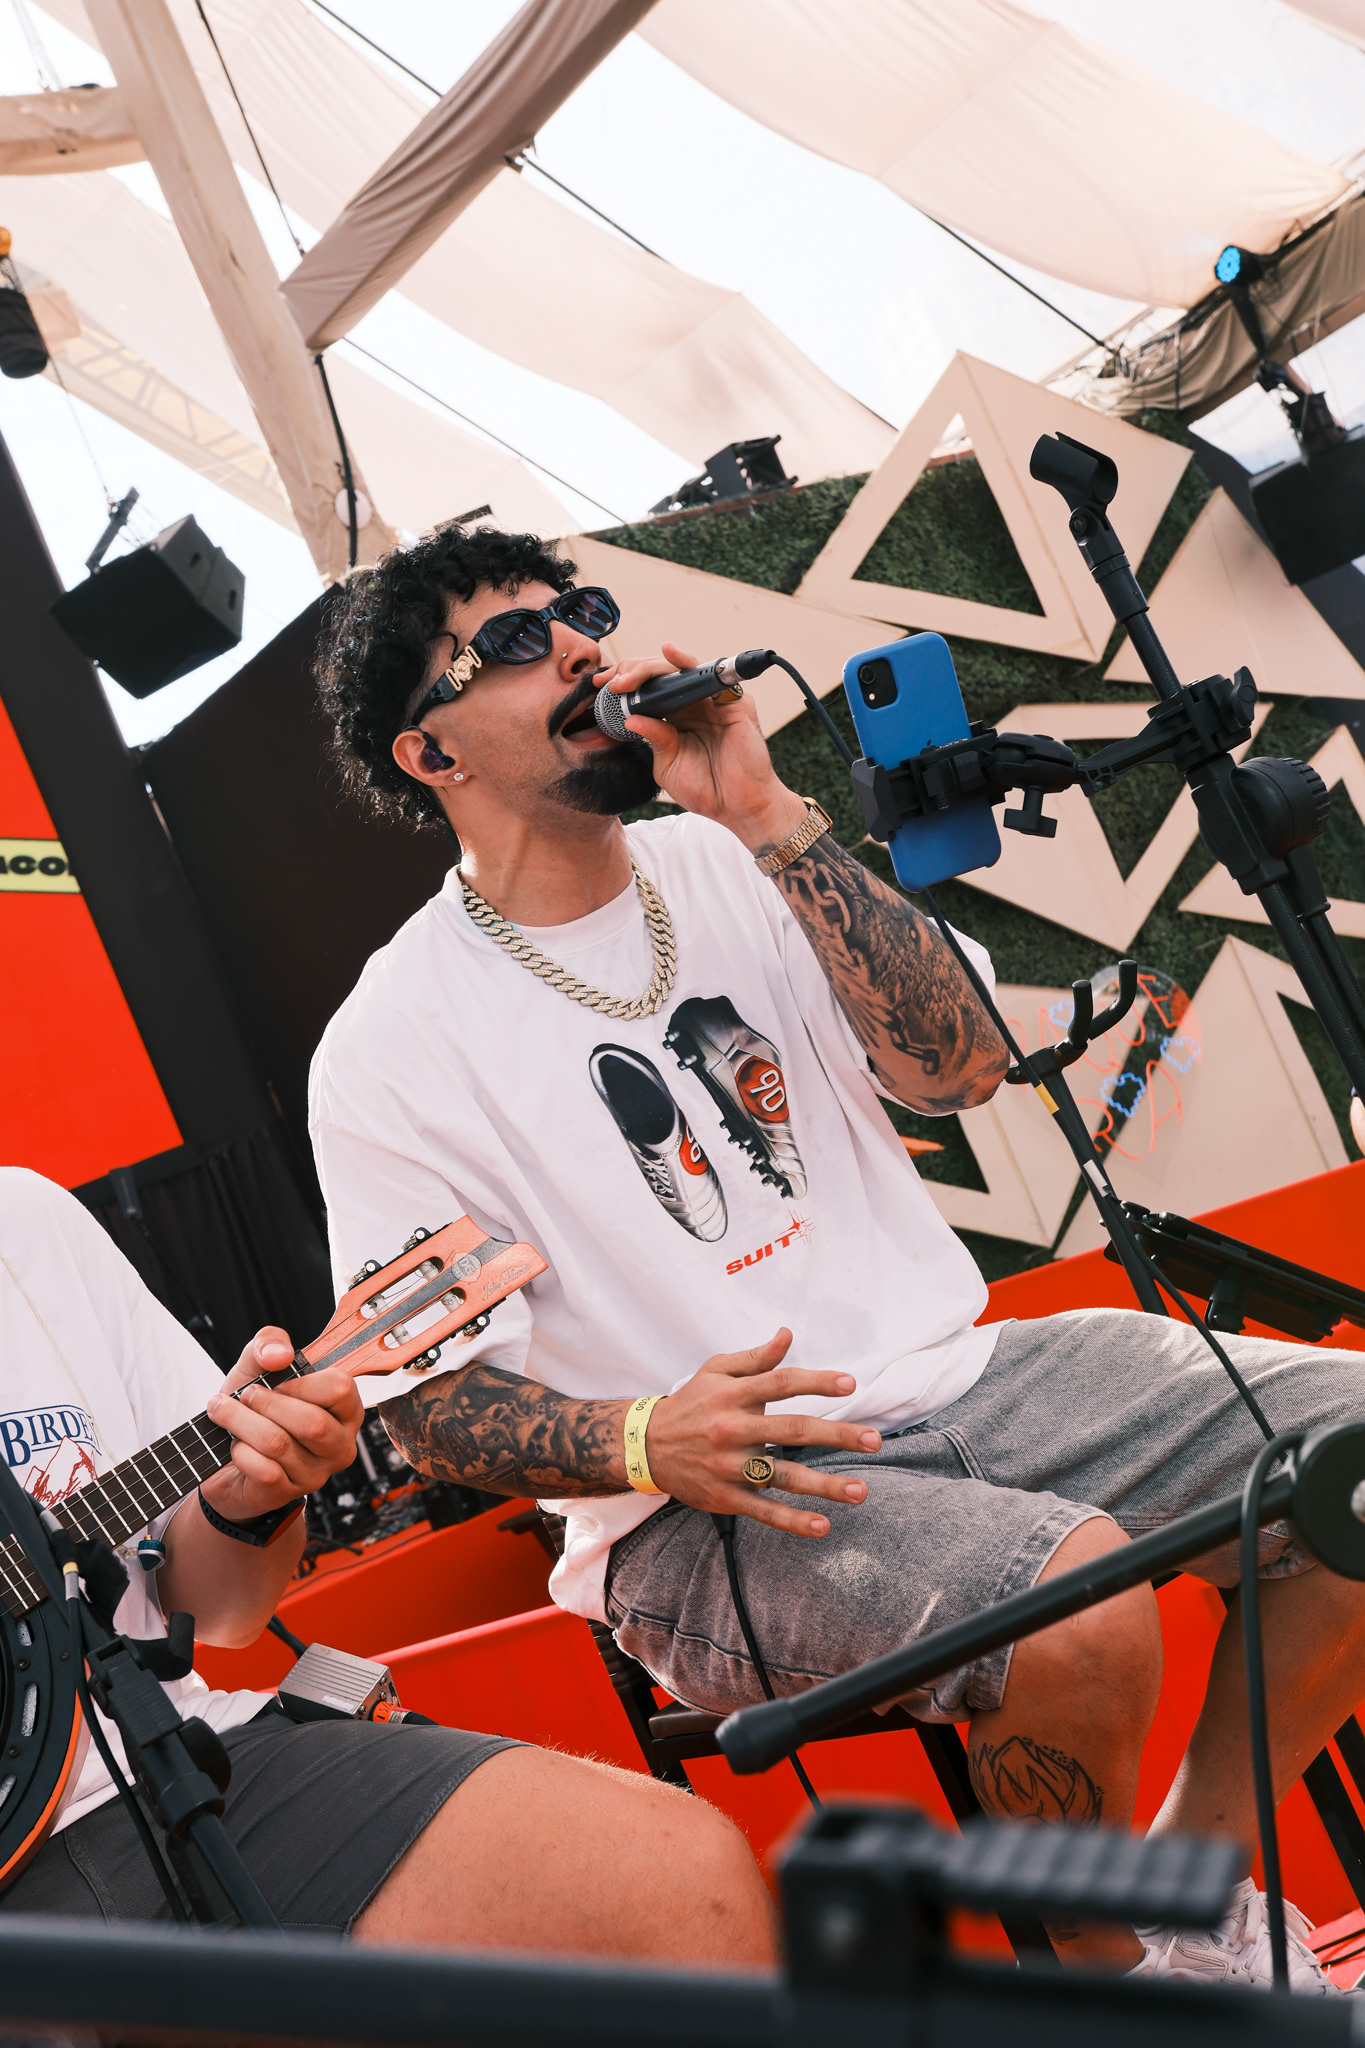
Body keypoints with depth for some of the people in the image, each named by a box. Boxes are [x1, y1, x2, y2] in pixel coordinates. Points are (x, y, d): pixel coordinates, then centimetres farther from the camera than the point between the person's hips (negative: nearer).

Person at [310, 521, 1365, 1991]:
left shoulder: (723, 866, 9)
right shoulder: (390, 1051, -6)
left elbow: (960, 1064, -3)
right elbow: (422, 1405, -6)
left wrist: (767, 813, -11)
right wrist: (649, 1440, -24)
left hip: (953, 1367, 6)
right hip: (702, 1515, -6)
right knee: (1078, 1604, -32)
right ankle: (1110, 1975, -1)